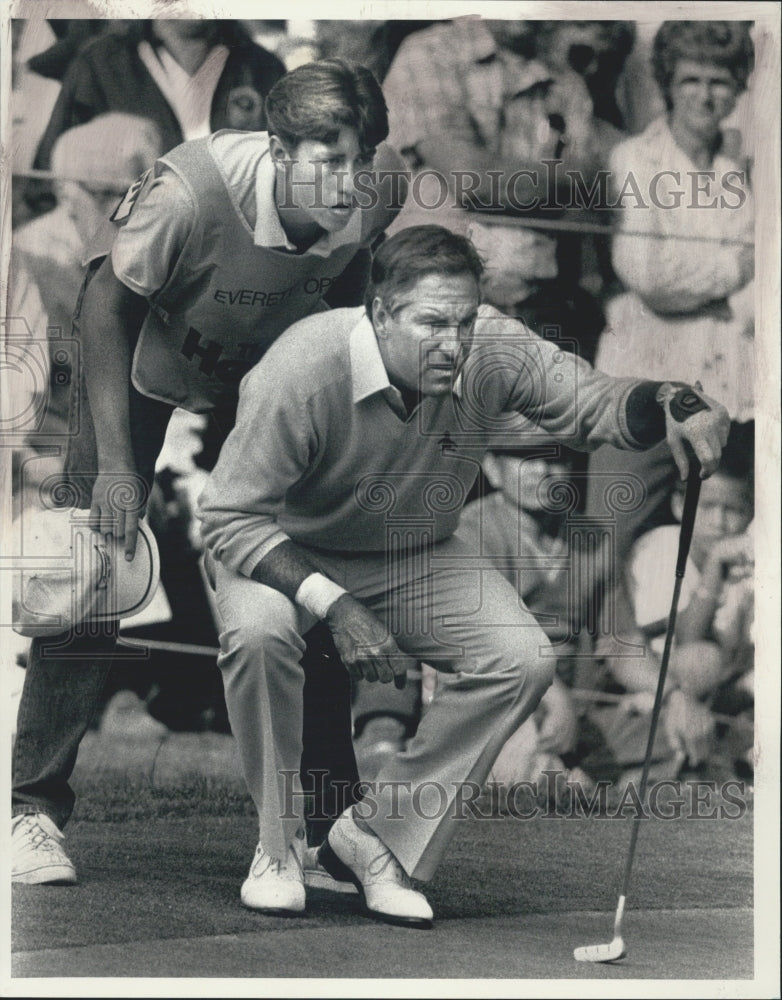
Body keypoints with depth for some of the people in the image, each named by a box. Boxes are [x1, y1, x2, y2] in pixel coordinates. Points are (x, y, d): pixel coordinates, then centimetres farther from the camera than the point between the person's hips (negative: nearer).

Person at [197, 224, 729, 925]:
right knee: (259, 629, -36)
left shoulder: (493, 352, -22)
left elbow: (592, 399, -16)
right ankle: (280, 842, -13)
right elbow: (230, 517, -27)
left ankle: (375, 837, -5)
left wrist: (676, 410, -40)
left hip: (415, 557, 4)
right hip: (285, 551, -4)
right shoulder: (304, 368, -32)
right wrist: (334, 604, -37)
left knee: (525, 659, -19)